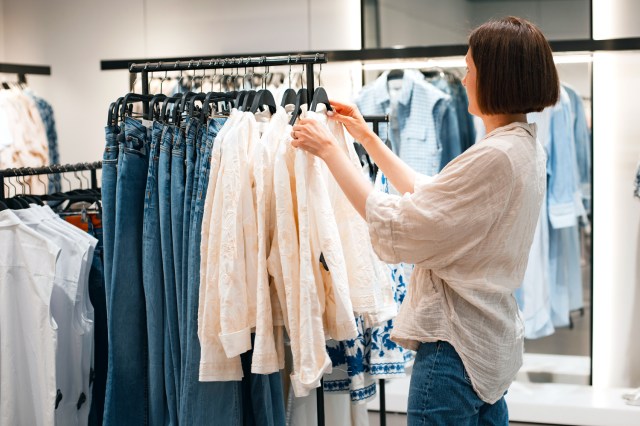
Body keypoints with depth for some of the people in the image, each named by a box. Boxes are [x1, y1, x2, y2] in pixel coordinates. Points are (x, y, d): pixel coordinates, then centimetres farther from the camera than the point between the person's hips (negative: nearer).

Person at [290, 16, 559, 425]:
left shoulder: (494, 157, -25)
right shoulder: (527, 147, 7)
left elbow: (393, 227, -22)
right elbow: (431, 195, 15)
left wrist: (330, 150, -13)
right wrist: (368, 138, 18)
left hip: (456, 345, -10)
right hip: (491, 340, 10)